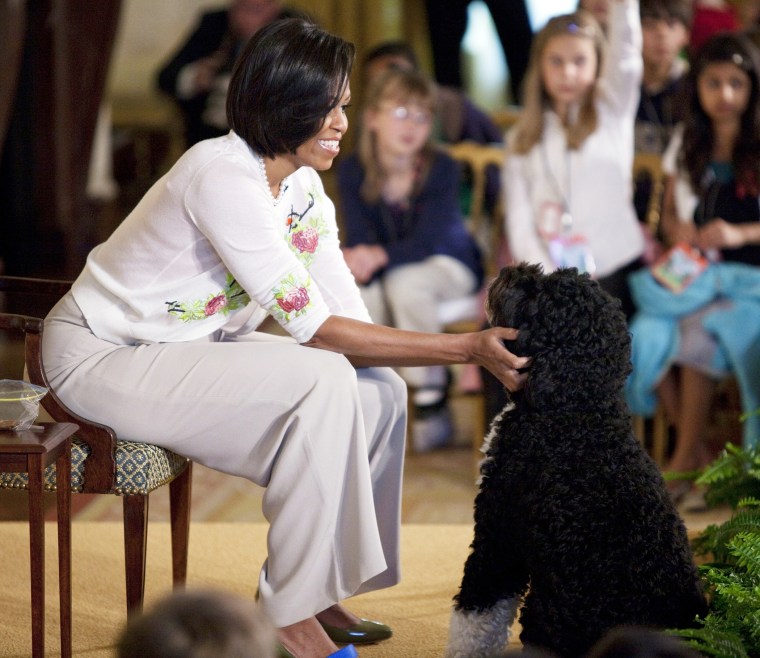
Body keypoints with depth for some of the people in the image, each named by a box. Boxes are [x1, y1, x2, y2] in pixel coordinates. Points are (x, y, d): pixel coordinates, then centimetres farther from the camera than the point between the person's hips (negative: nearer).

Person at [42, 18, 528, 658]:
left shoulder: (303, 187, 1)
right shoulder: (222, 178, -28)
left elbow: (350, 318, -3)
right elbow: (316, 330, -29)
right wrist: (466, 347, -30)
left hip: (191, 350, 9)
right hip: (101, 359, -9)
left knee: (379, 389, -4)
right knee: (323, 382, -25)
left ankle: (318, 591, 7)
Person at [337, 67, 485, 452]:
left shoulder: (441, 168, -18)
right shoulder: (352, 171, -10)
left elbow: (427, 241, -26)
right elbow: (359, 237, -14)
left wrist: (380, 256, -44)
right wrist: (359, 262, -39)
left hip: (448, 267, -3)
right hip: (385, 273, 3)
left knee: (405, 282, -36)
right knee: (360, 293, -31)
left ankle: (431, 397, -20)